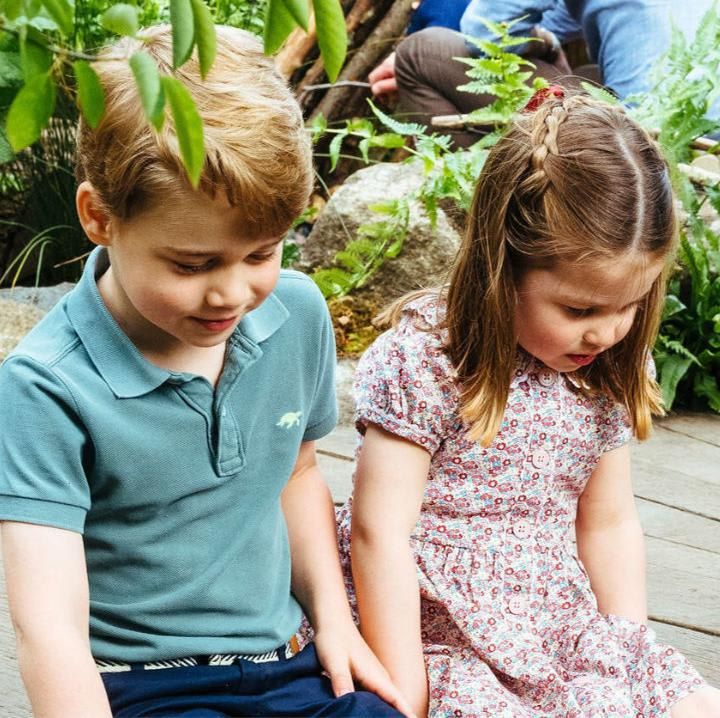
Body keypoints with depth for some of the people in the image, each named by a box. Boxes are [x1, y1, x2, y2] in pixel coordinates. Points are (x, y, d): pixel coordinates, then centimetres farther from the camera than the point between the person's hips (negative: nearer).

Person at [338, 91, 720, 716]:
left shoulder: (604, 374, 4)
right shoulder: (425, 358, -16)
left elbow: (609, 525, 13)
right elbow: (379, 530, -16)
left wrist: (628, 651, 4)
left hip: (567, 633, 6)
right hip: (444, 636, -6)